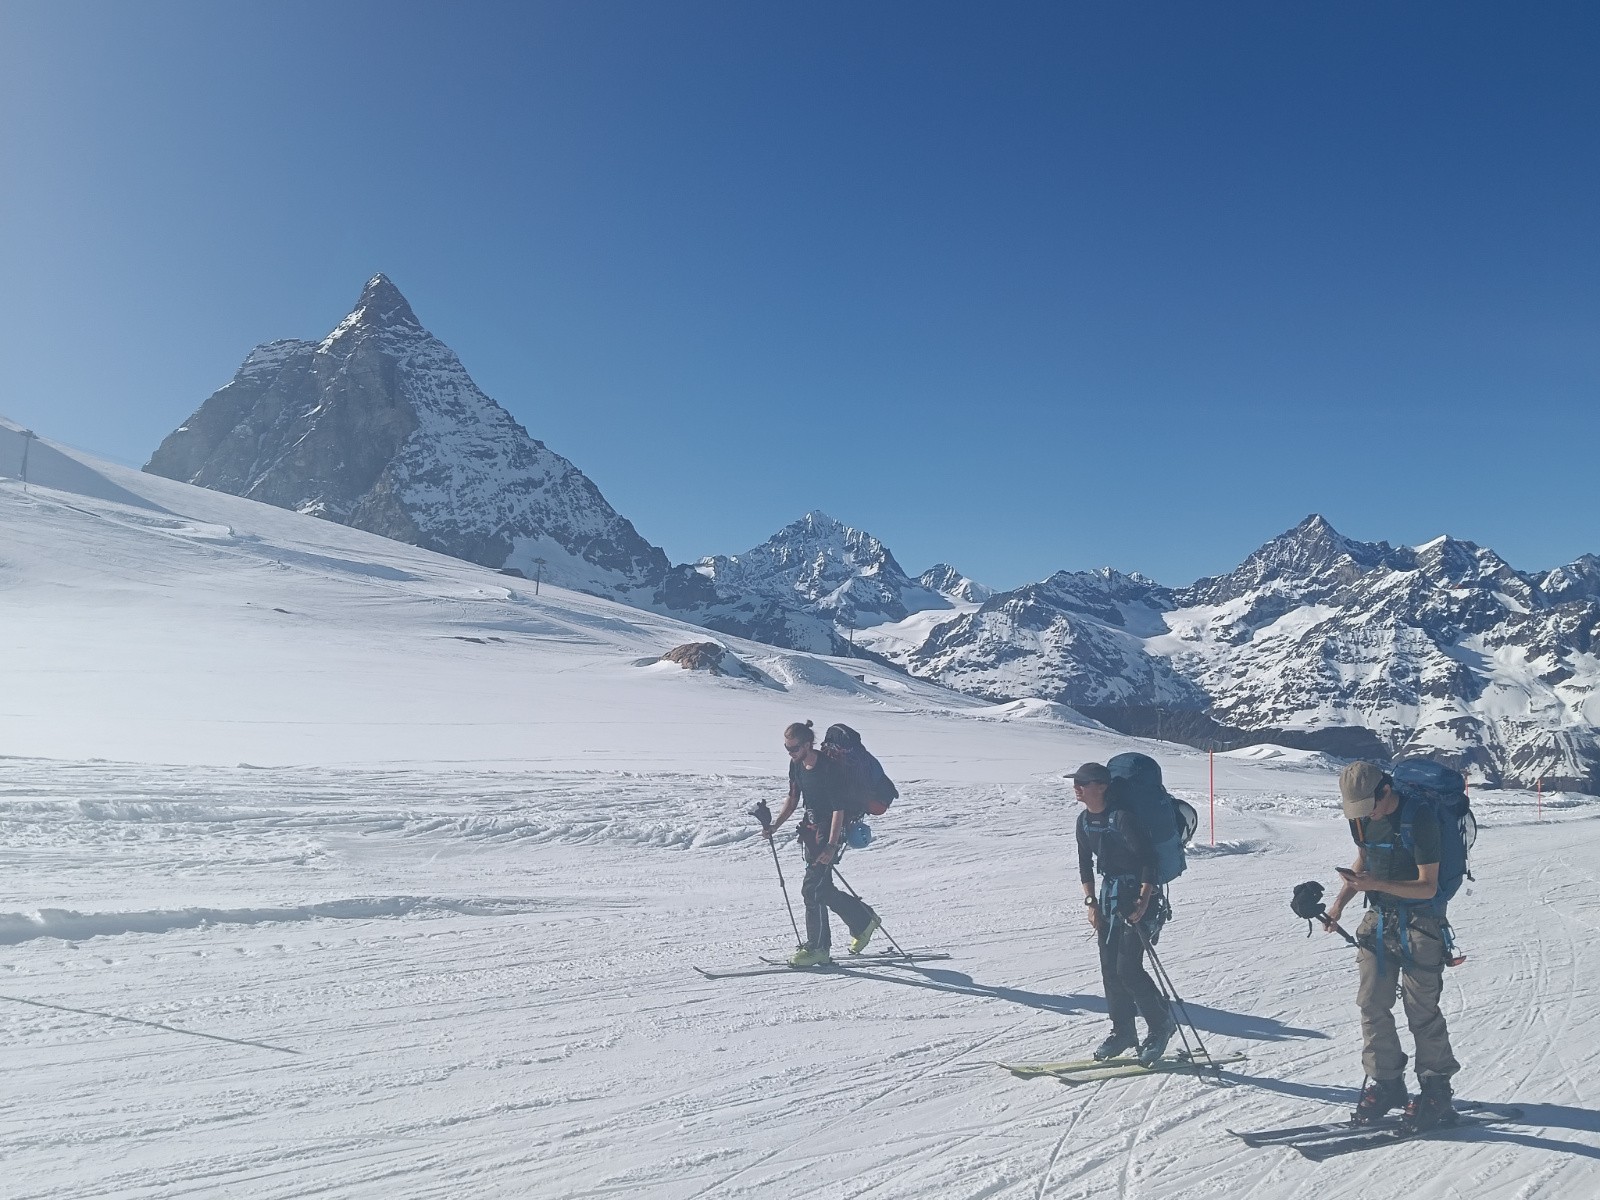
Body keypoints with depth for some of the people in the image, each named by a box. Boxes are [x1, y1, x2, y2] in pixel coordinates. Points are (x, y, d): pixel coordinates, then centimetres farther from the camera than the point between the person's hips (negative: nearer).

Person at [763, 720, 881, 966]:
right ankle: (864, 920, 24)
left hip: (832, 829, -8)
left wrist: (832, 845, -30)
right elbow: (793, 798, 14)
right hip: (811, 827, 8)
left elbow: (839, 809, -24)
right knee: (823, 888, 9)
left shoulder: (830, 768, -22)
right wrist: (776, 824, 1)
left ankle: (818, 948, 5)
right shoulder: (796, 764, 2)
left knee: (812, 889, -10)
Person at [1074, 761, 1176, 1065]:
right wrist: (1091, 901, 6)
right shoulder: (1084, 820, 3)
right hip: (1110, 894, 8)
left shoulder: (1121, 817, -22)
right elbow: (1085, 863, 13)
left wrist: (1143, 901, -23)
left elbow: (1148, 858, -21)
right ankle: (1123, 1031, 20)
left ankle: (1161, 1024, 11)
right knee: (1109, 966, 7)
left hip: (1139, 894, -8)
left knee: (1127, 968, -10)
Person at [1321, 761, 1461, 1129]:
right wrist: (1341, 901, 6)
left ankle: (1436, 1088, 14)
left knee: (1422, 1010, -1)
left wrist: (1376, 884, -32)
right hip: (1378, 919, 6)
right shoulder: (1361, 816, -1)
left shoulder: (1420, 817, -21)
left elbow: (1428, 886, -20)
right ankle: (1385, 1082, 18)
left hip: (1418, 922, -6)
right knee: (1372, 1004, 5)